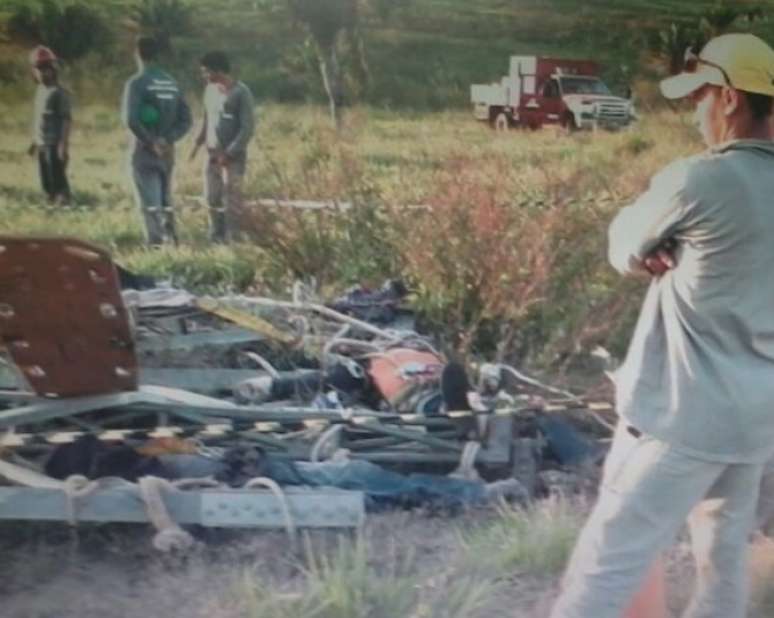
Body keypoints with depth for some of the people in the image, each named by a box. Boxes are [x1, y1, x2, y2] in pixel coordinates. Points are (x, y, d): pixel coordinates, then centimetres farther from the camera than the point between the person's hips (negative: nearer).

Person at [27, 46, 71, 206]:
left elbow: (66, 120, -15)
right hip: (41, 144, 8)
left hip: (55, 144, -8)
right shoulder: (40, 90, 13)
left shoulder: (59, 93, -11)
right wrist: (34, 142, 20)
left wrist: (63, 144, -21)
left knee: (57, 178, -7)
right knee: (46, 181, 11)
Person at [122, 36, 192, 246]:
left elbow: (131, 119, -22)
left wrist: (150, 142, -15)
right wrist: (167, 139, -4)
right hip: (167, 152, 6)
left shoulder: (137, 82, -10)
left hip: (145, 152, -6)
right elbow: (186, 119, 5)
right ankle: (170, 240, 16)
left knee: (150, 205, -4)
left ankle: (157, 246, -9)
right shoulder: (172, 83, 9)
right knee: (165, 202, 16)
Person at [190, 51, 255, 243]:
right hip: (212, 155, 6)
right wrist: (199, 142, 6)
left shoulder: (241, 93, -11)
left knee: (231, 202, -7)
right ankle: (215, 239, 18)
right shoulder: (210, 90, 9)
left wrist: (229, 153, -17)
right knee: (212, 200, 8)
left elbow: (248, 127, -13)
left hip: (234, 157, -6)